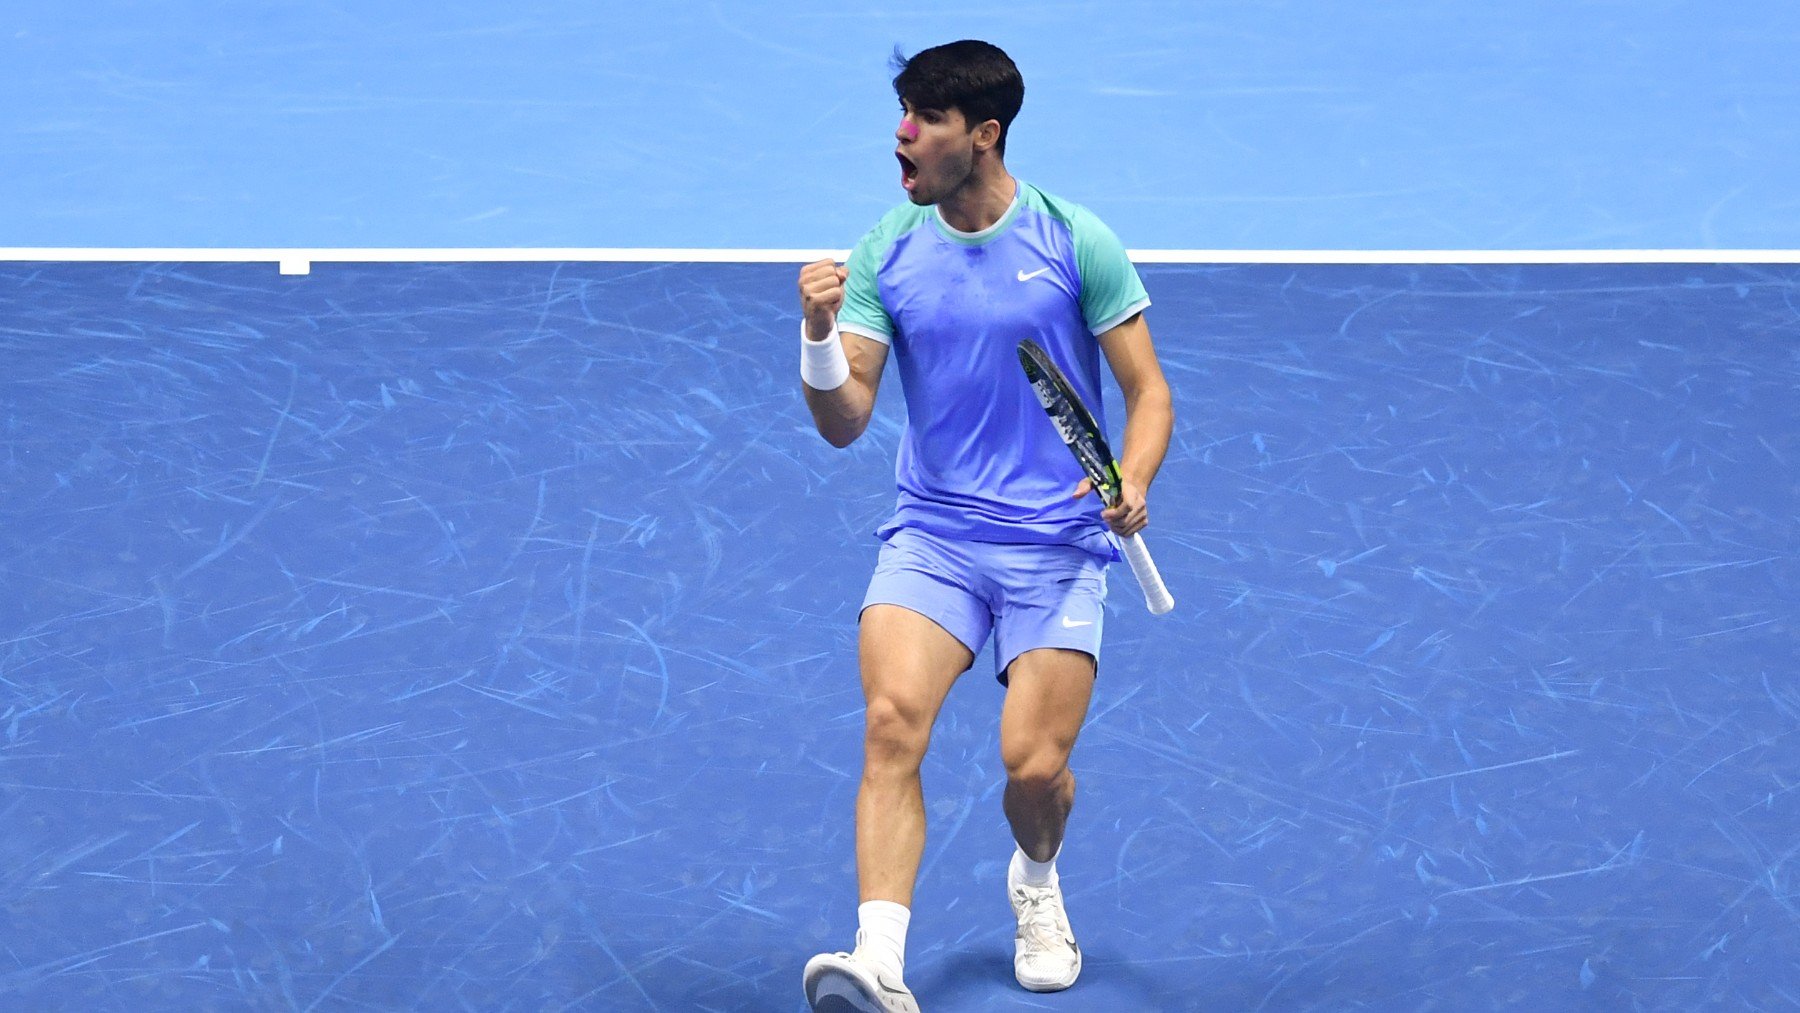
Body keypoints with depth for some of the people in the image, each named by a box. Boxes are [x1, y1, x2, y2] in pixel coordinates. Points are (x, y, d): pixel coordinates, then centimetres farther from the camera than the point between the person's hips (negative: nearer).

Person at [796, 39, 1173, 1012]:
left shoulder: (1076, 243, -4)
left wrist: (1133, 481, -17)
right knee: (892, 721, -23)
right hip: (931, 536, 1)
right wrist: (819, 334, -20)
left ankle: (1036, 881, 27)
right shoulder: (885, 253, 2)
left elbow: (1148, 392, 2)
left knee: (1034, 764, -10)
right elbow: (843, 422, -1)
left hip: (1056, 545, -1)